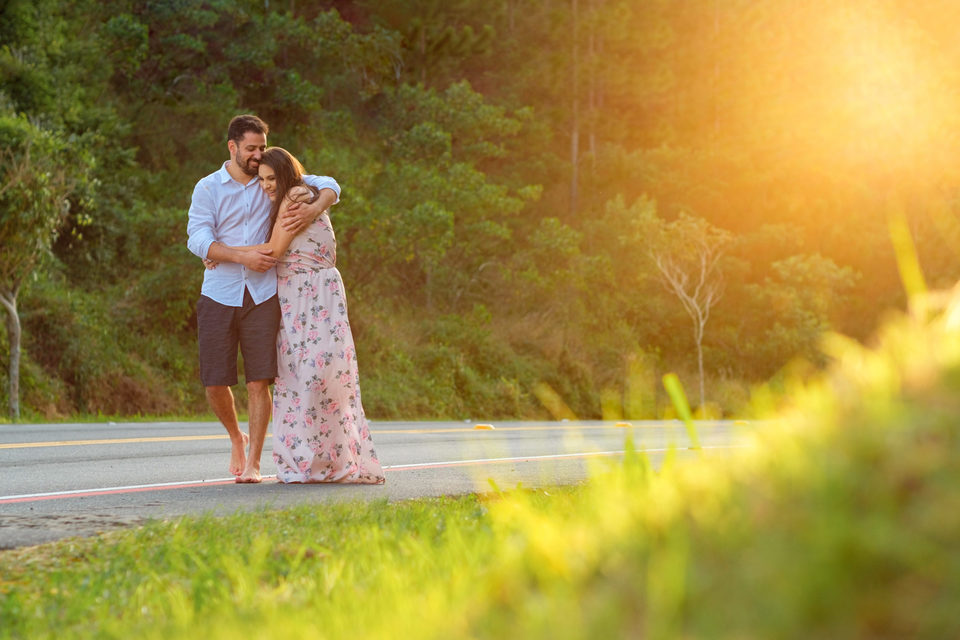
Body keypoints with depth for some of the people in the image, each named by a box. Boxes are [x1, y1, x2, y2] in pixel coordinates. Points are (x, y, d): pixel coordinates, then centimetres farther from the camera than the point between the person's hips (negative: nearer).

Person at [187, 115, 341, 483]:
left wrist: (314, 208, -14)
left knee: (259, 382, -7)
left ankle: (253, 463, -1)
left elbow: (328, 186, 9)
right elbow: (197, 239, -6)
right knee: (215, 383, -1)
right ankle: (237, 438, 27)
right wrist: (243, 257, -19)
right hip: (219, 296, 0)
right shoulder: (208, 188, 5)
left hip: (262, 296, 0)